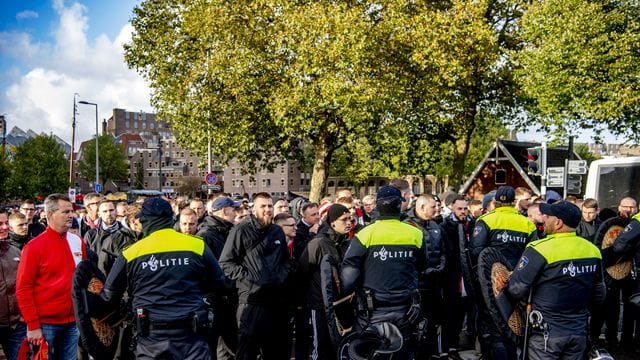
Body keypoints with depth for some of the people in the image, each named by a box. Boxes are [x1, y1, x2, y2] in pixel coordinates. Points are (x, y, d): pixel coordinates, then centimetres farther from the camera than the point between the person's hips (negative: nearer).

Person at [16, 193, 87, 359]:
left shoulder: (78, 242, 4)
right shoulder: (35, 246, -9)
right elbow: (23, 288, -9)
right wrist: (32, 325, -12)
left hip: (72, 321, 4)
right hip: (45, 323, -4)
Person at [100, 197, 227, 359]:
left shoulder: (131, 253, -2)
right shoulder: (197, 245, -3)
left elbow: (109, 295, 7)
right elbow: (219, 283, 8)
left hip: (151, 338, 1)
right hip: (191, 335, -1)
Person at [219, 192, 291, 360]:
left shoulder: (278, 231, 12)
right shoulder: (241, 230, -8)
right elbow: (225, 262, -9)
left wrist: (283, 274, 8)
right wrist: (247, 277, -14)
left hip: (277, 300, 6)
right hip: (251, 299, -6)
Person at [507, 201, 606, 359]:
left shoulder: (540, 249, -19)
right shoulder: (593, 250, 1)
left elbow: (516, 289, -18)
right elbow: (599, 296, 11)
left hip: (547, 332, -5)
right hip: (579, 331, 6)